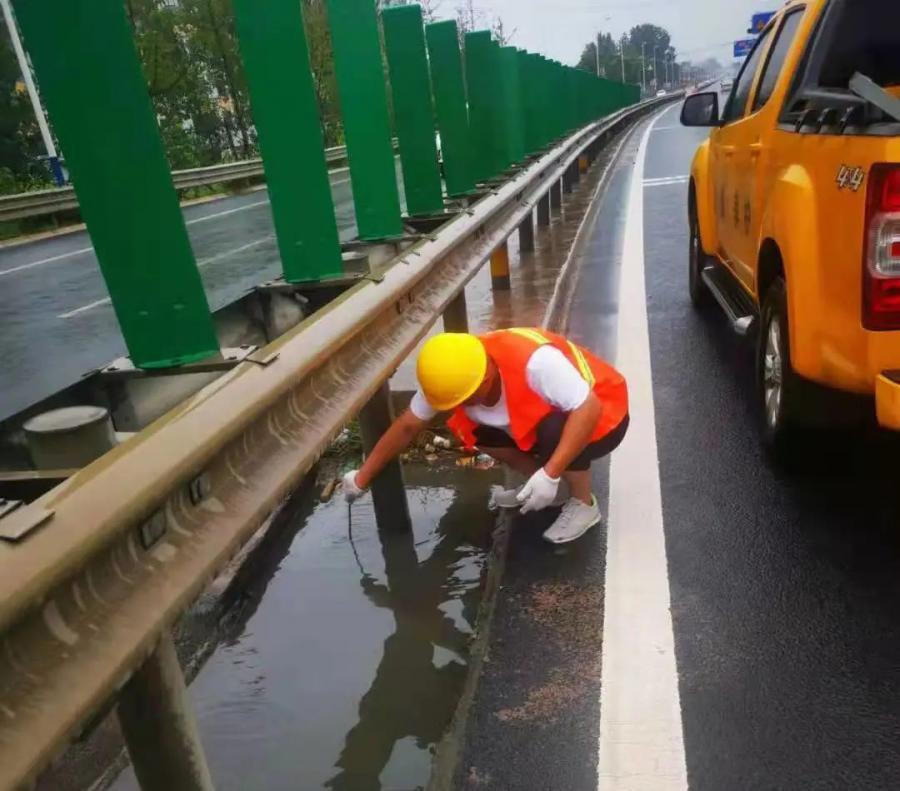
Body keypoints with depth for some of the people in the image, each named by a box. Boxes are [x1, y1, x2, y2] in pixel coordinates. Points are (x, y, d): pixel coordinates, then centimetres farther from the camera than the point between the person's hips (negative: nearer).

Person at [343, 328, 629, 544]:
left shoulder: (534, 362, -39)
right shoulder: (452, 377, -19)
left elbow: (588, 408, -40)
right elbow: (407, 426, -11)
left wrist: (551, 474, -45)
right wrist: (362, 478, -8)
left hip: (601, 417, -6)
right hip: (540, 416, 7)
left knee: (554, 431, -37)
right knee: (468, 428, -10)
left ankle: (584, 503, -8)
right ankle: (552, 488, 4)